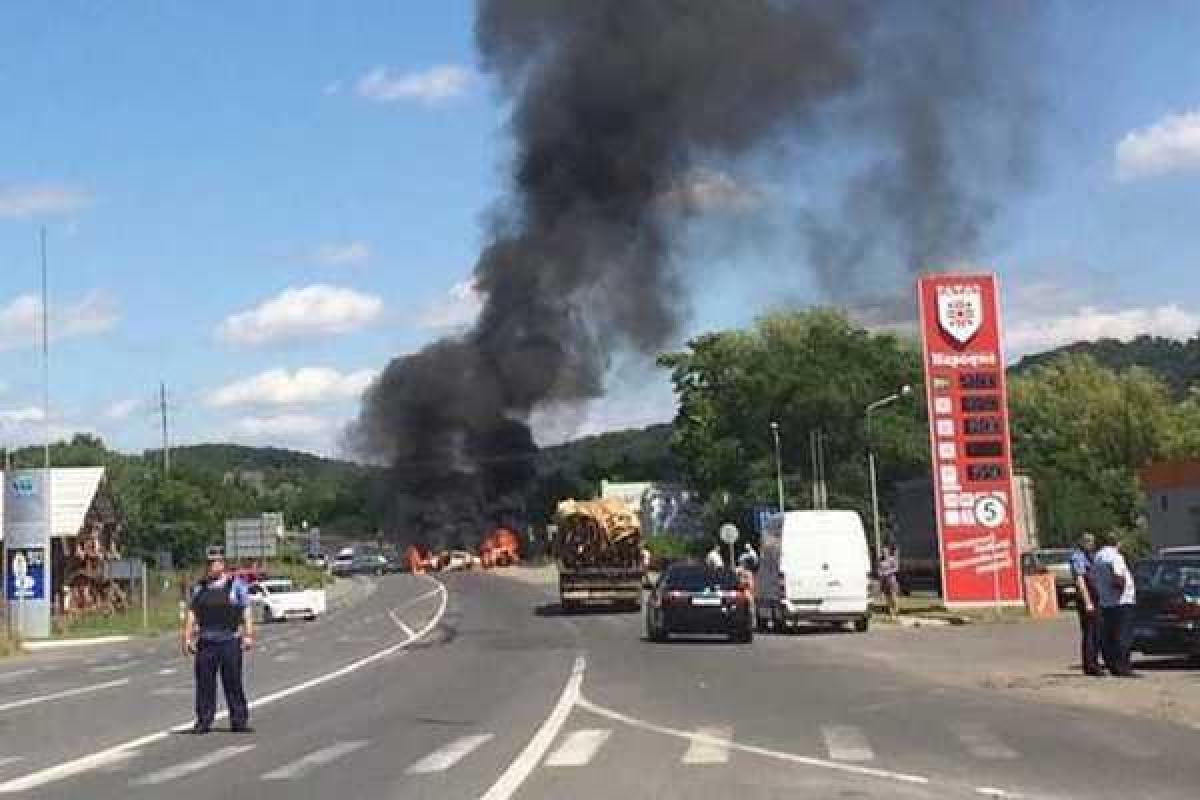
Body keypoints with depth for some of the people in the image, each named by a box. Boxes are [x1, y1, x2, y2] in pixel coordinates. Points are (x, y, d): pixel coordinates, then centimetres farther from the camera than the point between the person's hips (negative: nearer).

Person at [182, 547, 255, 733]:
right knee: (204, 683, 1)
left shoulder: (236, 585, 3)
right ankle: (203, 722, 8)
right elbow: (191, 613, 11)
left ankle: (239, 721, 5)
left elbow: (246, 612, -1)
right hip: (206, 642, 3)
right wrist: (187, 638, 3)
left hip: (230, 642, -3)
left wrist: (248, 635, -10)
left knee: (233, 683, -2)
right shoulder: (199, 587, 12)